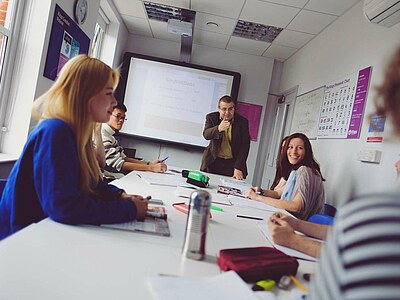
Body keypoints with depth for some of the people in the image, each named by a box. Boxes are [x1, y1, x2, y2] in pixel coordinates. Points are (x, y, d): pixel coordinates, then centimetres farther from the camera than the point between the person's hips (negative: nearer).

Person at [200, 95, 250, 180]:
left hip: (233, 162, -1)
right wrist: (218, 129, -36)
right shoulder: (211, 117, 1)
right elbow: (206, 135, -15)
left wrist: (238, 168, -15)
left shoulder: (242, 121, -4)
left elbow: (244, 147, -6)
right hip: (213, 161, 1)